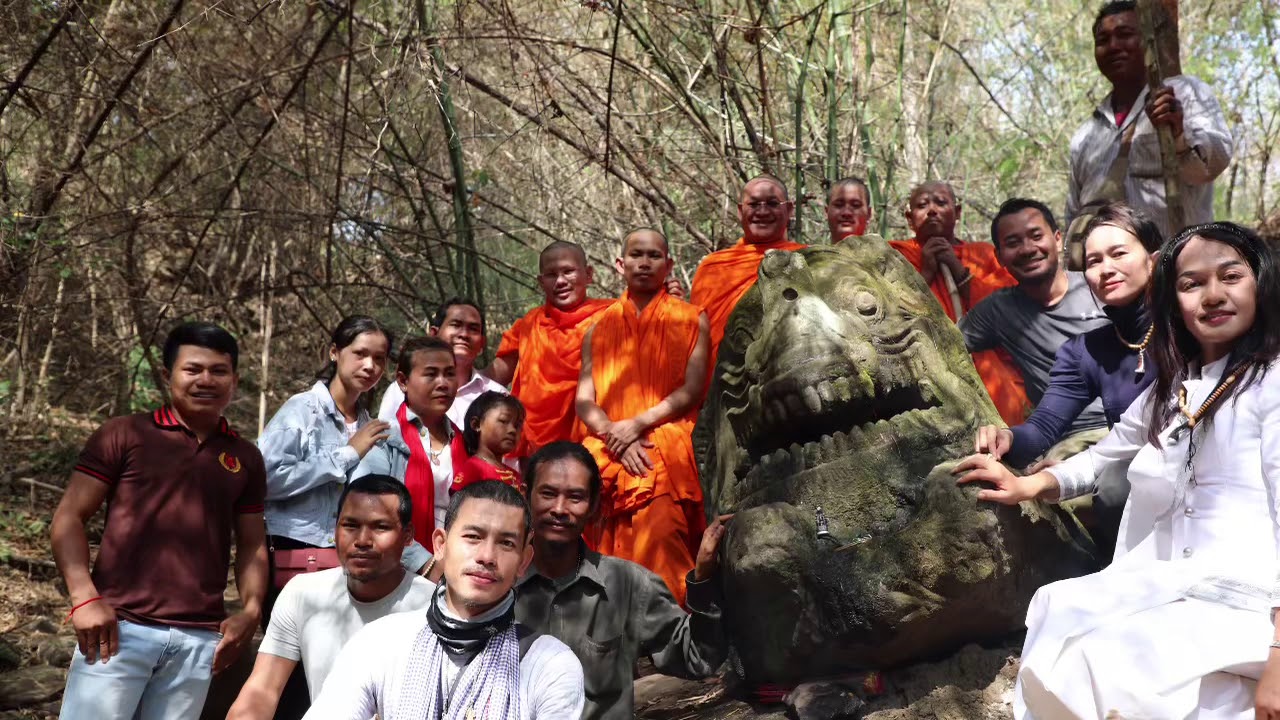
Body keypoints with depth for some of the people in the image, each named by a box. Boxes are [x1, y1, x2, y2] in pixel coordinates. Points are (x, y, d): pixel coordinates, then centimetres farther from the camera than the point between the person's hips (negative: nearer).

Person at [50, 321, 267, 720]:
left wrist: (251, 611, -1)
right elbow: (68, 518, 0)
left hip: (200, 639, 3)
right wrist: (85, 598, -11)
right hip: (118, 627, -3)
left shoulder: (245, 457, 11)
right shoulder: (124, 434, 2)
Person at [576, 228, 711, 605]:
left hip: (666, 450, -2)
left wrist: (638, 425, -9)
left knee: (657, 556, -18)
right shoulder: (598, 328, 18)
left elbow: (692, 390, 0)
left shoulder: (690, 319, 11)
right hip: (608, 452, 3)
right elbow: (584, 401, 9)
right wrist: (616, 438, -8)